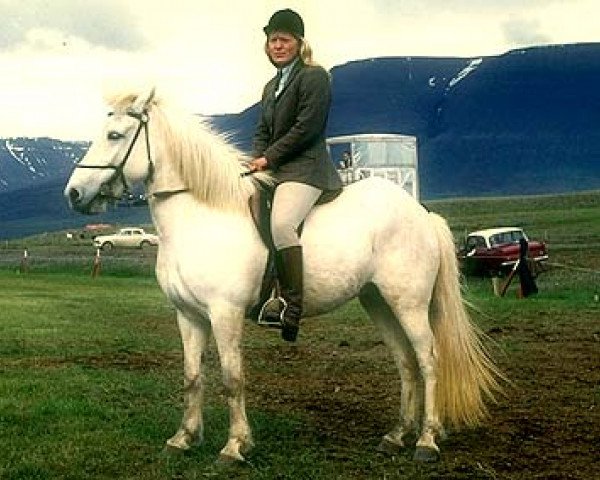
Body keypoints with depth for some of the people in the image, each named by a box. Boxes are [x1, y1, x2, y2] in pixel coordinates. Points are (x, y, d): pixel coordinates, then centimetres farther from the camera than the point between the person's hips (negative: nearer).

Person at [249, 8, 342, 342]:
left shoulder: (314, 77, -4)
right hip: (272, 170, 10)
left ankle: (293, 306, -30)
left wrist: (269, 158, -11)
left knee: (282, 223, -31)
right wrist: (258, 160, 1)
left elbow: (305, 128, -13)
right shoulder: (271, 86, 23)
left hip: (304, 168, -10)